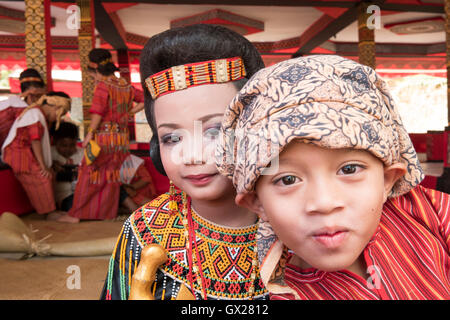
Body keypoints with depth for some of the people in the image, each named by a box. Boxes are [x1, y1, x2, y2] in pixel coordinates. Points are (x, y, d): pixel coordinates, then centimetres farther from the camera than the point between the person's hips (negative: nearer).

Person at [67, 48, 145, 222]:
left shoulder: (103, 86, -10)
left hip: (103, 138, -6)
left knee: (89, 176, 3)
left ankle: (76, 214, 11)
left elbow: (97, 112, -20)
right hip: (121, 139, 6)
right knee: (111, 177, 14)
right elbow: (144, 100, 19)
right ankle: (107, 214, 20)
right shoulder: (125, 86, 10)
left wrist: (89, 135, -15)